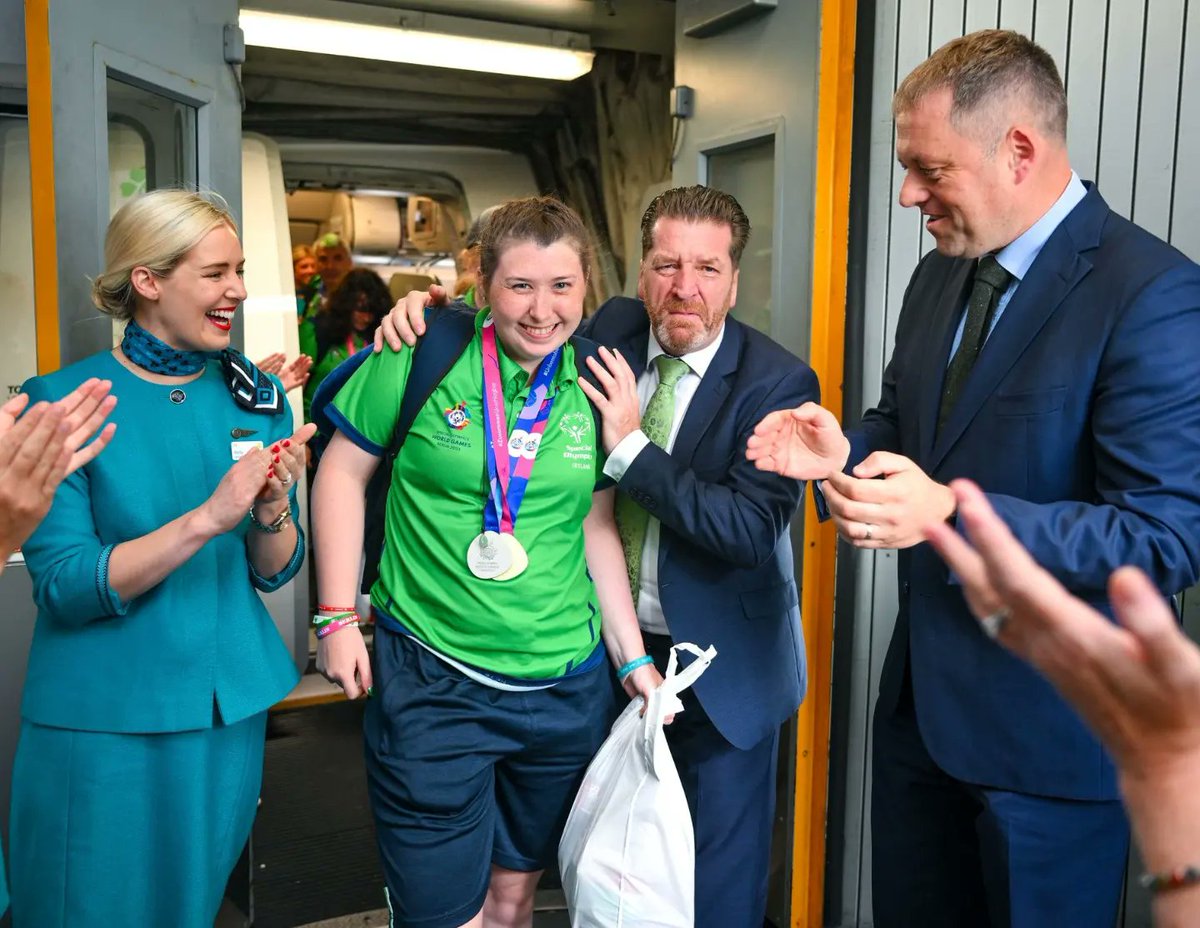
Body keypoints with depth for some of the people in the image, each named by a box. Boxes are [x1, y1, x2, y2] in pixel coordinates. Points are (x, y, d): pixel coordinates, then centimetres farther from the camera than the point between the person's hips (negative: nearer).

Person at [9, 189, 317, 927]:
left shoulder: (257, 397, 0)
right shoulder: (63, 402, -11)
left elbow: (274, 570, 4)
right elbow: (61, 585, -17)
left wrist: (272, 511, -18)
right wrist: (206, 518, -29)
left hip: (231, 705, 4)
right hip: (104, 718, -3)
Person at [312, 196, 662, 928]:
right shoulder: (426, 358, -9)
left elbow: (598, 526, 8)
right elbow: (343, 471, -1)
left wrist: (633, 657, 5)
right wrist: (337, 616, -5)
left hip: (566, 689, 4)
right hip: (431, 682, -3)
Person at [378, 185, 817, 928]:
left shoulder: (778, 382, -16)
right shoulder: (613, 330, -4)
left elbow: (751, 528, -25)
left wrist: (631, 447, -26)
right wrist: (429, 309, -10)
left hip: (720, 668, -3)